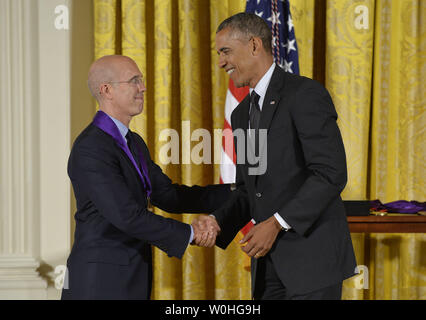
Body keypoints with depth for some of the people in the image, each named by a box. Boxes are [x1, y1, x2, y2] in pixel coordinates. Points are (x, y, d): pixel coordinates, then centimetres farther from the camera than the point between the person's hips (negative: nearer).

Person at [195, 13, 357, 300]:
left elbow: (331, 174, -18)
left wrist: (276, 223, -21)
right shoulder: (242, 114, 16)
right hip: (270, 261, 8)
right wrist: (219, 222, 0)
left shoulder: (306, 94, -10)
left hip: (313, 256, -8)